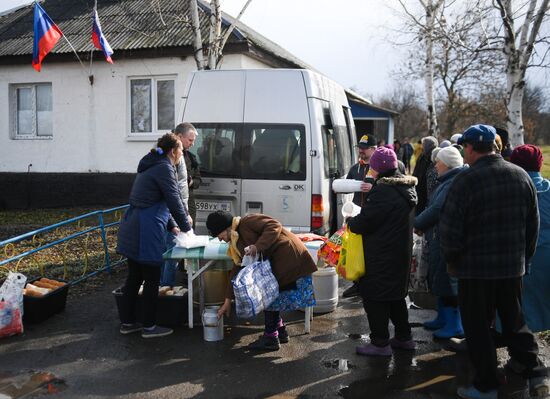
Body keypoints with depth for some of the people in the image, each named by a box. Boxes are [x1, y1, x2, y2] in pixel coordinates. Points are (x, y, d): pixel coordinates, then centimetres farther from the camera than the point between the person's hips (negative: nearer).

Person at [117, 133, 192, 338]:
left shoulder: (152, 166, 20)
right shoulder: (164, 168, -11)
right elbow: (174, 201, -13)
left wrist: (172, 225, 18)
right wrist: (186, 227, 0)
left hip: (132, 229, 10)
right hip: (146, 231, -10)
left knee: (134, 277, 16)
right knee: (151, 279, 2)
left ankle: (127, 322, 25)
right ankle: (149, 326, 12)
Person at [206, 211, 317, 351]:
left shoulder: (247, 222, -13)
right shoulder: (236, 243, 14)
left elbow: (275, 226, -22)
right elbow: (236, 269, 16)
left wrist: (257, 247, -30)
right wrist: (227, 301, 16)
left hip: (290, 258, -9)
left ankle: (271, 338, 2)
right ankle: (280, 332, 25)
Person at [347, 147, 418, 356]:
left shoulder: (383, 191, -22)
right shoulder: (407, 188, 10)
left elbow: (365, 222, -22)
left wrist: (350, 222, 0)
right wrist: (357, 222, 20)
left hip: (381, 255, -10)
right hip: (401, 252, 10)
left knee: (374, 296, 1)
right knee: (395, 294, 21)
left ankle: (380, 343, 7)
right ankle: (404, 337, 31)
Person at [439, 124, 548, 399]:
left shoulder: (465, 181, -17)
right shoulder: (521, 176, 2)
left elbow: (450, 228, -14)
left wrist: (451, 260, 2)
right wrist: (524, 256, 20)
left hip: (475, 266, -5)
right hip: (513, 265, 6)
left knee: (477, 327, 7)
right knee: (514, 320, 22)